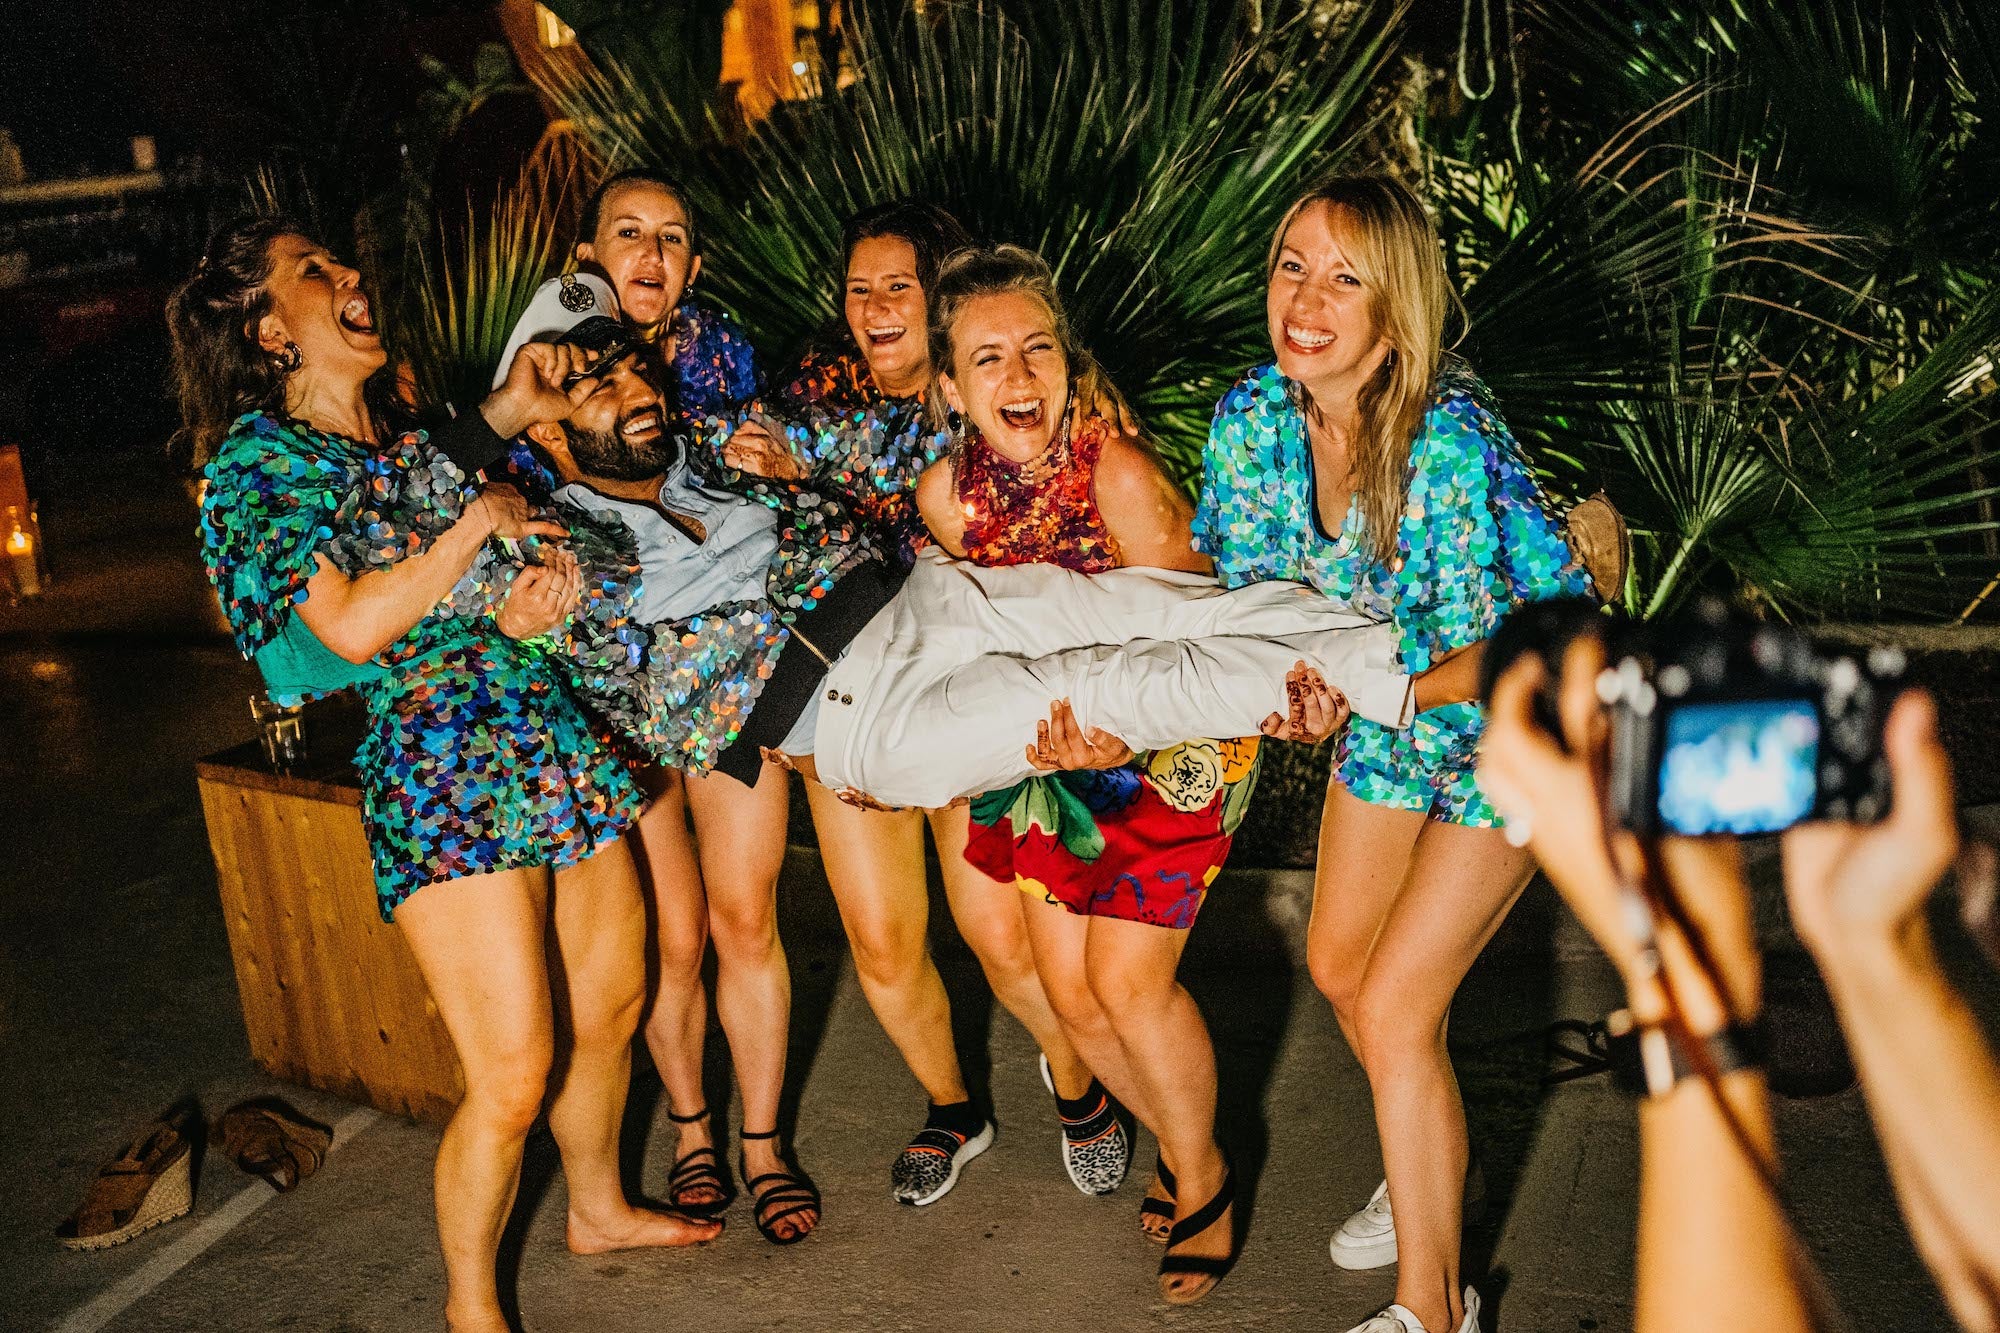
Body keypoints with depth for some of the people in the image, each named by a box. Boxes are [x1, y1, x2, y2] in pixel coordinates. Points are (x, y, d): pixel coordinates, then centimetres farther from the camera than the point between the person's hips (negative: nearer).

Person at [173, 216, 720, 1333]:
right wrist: (479, 519, -9)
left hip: (559, 749, 7)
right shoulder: (255, 465, -4)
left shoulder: (418, 448, 16)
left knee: (612, 1009, 15)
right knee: (513, 1075, -5)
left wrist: (527, 618, -3)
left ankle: (600, 1208, 41)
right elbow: (354, 625, -17)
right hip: (443, 776, -7)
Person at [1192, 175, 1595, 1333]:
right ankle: (1430, 1166, 47)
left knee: (1394, 1007, -7)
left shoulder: (1449, 440, -34)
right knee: (1339, 962, 18)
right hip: (1386, 713, 7)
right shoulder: (1255, 415, -14)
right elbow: (1249, 589, -3)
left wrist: (1350, 691, -34)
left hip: (1519, 718, -7)